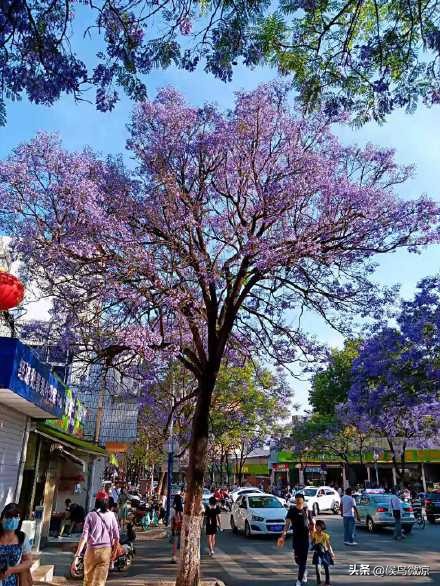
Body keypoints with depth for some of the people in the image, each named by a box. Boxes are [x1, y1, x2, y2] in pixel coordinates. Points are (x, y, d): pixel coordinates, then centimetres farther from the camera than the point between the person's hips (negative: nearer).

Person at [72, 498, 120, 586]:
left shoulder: (91, 515, -3)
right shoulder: (111, 515, 2)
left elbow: (84, 536, -11)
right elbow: (116, 536, 3)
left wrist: (76, 556, -12)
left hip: (92, 550, -1)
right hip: (106, 550, 1)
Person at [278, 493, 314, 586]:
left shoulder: (307, 510, 0)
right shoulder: (292, 510, -3)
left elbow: (312, 522, 13)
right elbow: (287, 523, -9)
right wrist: (283, 536, -19)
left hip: (305, 537, -1)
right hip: (296, 537, 1)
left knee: (303, 559, -2)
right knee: (297, 558, 9)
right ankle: (304, 571, 39)